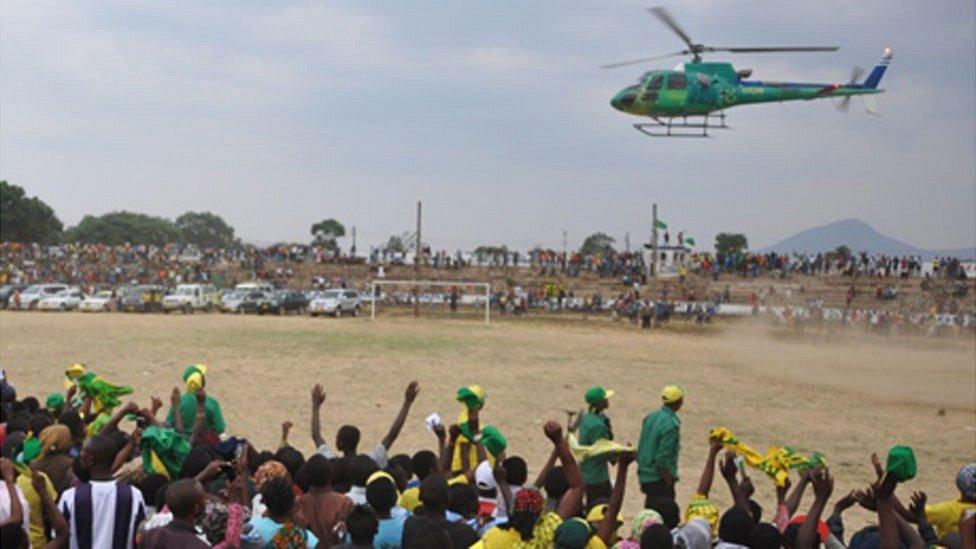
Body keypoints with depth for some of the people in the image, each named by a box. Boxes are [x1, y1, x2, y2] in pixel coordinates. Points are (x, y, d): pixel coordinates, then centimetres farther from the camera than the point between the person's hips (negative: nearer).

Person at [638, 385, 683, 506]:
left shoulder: (650, 417, 5)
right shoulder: (671, 424, -20)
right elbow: (663, 460, -22)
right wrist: (669, 482, -14)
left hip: (645, 475, 8)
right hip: (659, 478, -8)